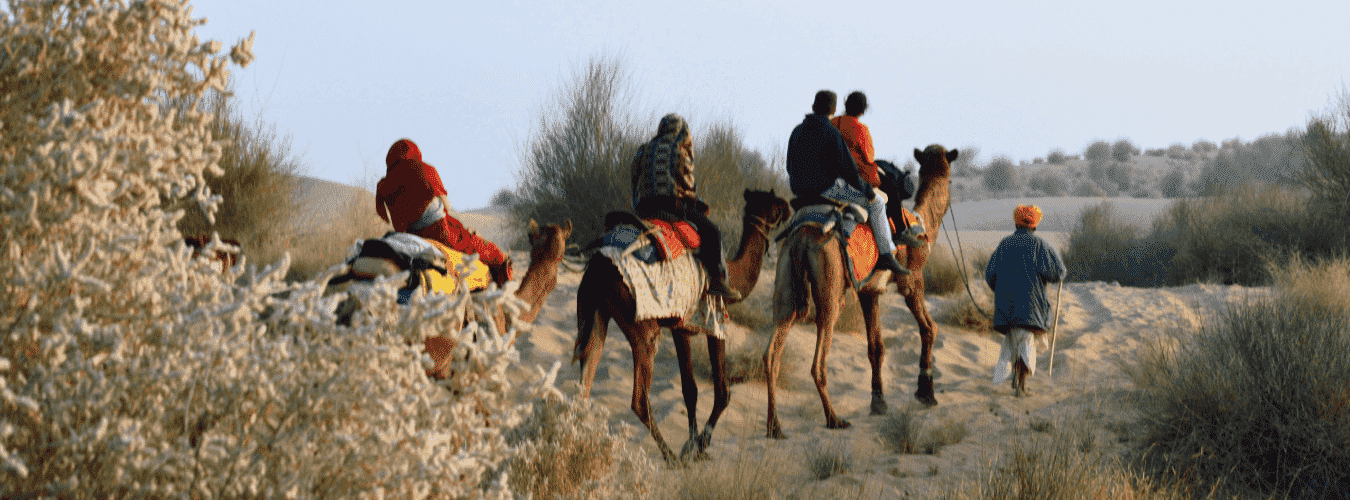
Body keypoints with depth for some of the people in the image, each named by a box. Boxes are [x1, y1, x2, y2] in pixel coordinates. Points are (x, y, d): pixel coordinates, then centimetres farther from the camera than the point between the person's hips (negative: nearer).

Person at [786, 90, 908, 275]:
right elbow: (846, 167, -13)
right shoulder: (831, 133, -13)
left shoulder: (797, 131, 7)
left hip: (799, 190, 7)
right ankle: (886, 255, 5)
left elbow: (790, 167, 15)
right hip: (827, 187, -7)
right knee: (876, 202, 7)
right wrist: (868, 190, 0)